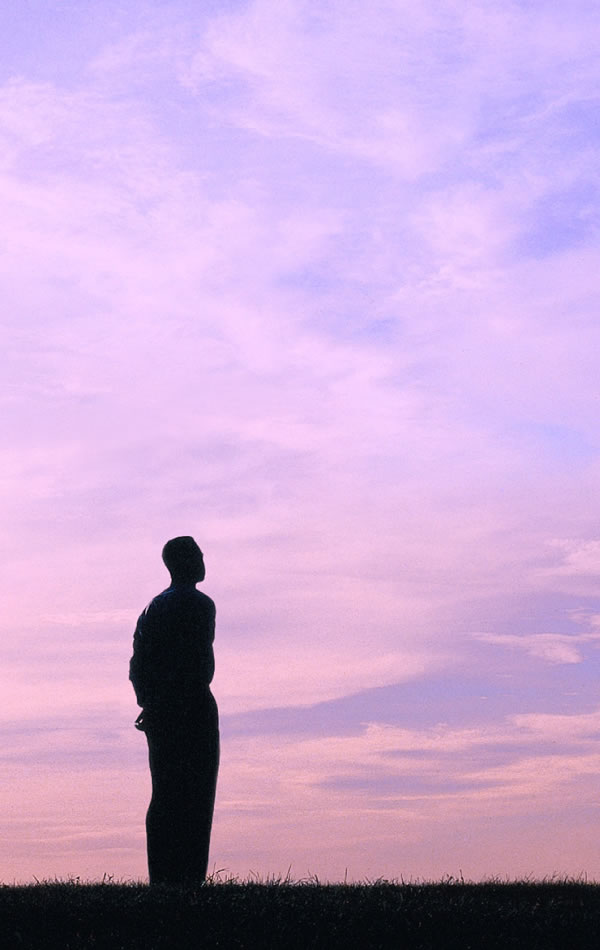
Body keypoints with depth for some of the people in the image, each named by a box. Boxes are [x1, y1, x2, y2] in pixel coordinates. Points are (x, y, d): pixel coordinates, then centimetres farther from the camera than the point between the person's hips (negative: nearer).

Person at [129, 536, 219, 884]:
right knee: (196, 794, -5)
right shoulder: (200, 605, -7)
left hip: (160, 710, 7)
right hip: (193, 706, -7)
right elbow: (198, 662, -16)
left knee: (164, 794, 9)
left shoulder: (155, 606, 16)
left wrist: (150, 702, 11)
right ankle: (189, 879, -8)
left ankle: (161, 877, 9)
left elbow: (139, 662, 12)